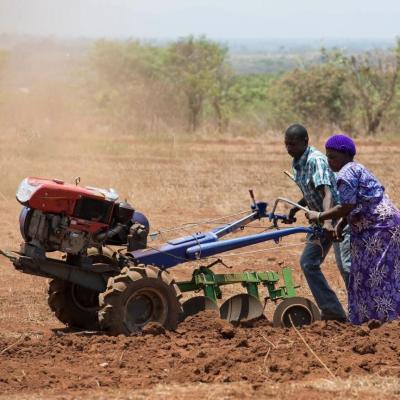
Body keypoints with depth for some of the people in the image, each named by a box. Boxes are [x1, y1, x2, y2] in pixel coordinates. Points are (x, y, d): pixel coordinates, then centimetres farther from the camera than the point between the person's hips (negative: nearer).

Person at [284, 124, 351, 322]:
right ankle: (332, 311, 8)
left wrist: (327, 222, -49)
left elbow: (326, 193, -36)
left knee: (345, 265, -15)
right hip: (321, 218, 10)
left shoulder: (316, 160, -23)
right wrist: (295, 208, 11)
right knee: (308, 262, 6)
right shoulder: (297, 163, 5)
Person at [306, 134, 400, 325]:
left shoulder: (346, 174, -14)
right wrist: (340, 225, 6)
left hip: (378, 228, -11)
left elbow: (347, 207, -19)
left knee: (376, 276, -8)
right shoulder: (357, 169, 18)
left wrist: (319, 216, -10)